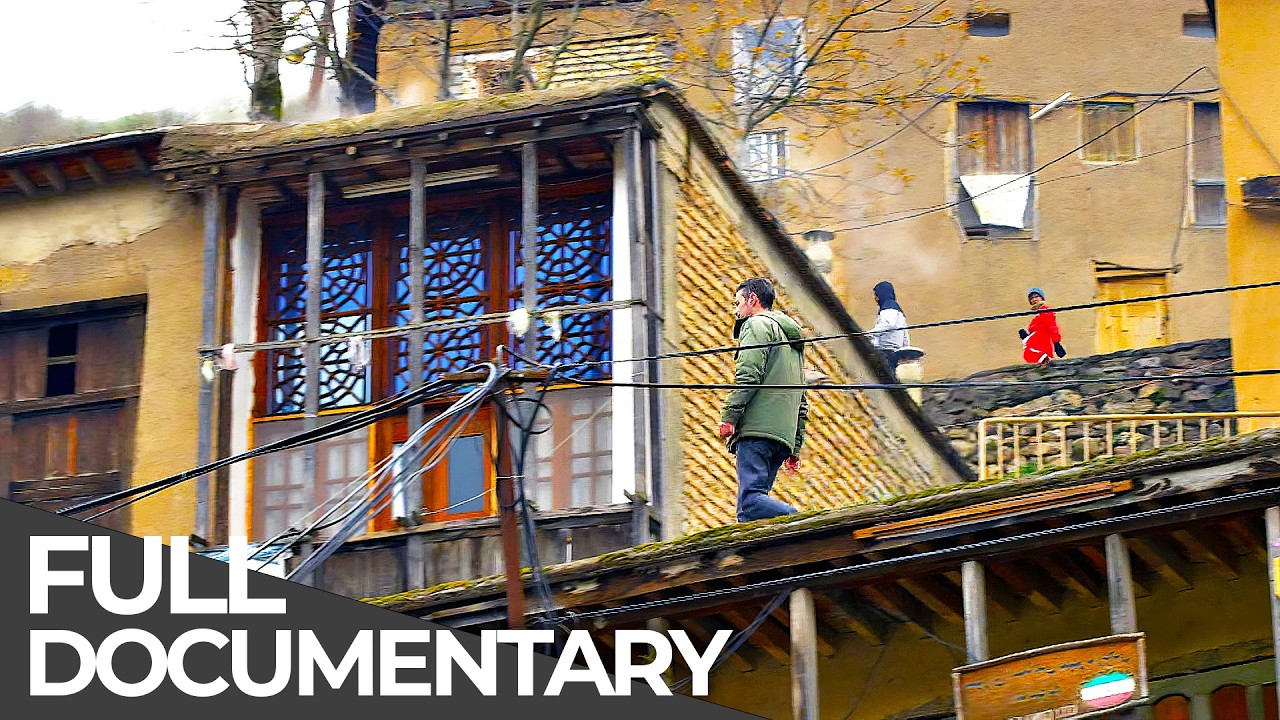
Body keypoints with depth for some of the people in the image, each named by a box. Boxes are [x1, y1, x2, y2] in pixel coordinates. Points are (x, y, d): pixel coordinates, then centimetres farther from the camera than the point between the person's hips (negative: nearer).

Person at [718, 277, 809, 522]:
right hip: (784, 434, 9)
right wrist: (795, 447, 28)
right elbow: (802, 401, 30)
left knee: (751, 499, -20)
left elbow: (748, 375, -12)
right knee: (755, 498, 3)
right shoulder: (793, 340, 33)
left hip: (757, 428, -9)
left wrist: (729, 415, -14)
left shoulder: (757, 325, 5)